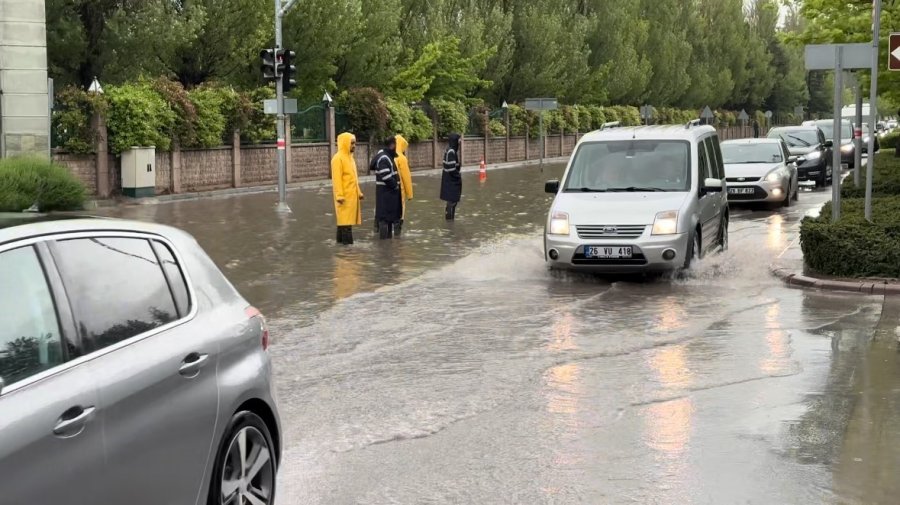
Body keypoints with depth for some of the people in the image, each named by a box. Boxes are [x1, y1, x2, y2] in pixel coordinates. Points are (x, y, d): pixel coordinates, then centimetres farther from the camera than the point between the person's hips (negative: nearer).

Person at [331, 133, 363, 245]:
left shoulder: (350, 157, 15)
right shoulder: (338, 158, -13)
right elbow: (336, 179, -18)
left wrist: (358, 192, 18)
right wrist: (339, 195, -23)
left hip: (352, 194, 9)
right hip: (345, 195, -9)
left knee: (348, 217, 12)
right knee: (345, 218, -8)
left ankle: (341, 239, 18)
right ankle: (347, 241, -9)